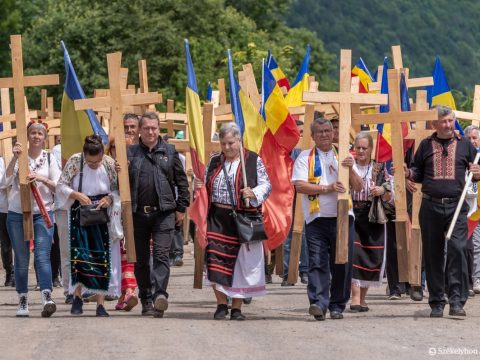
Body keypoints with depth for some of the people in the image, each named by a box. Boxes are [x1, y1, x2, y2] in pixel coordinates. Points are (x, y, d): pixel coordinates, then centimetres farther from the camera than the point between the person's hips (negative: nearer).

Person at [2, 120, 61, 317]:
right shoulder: (19, 157, 2)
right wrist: (15, 158, -21)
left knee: (42, 255, -14)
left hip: (43, 213, 0)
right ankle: (22, 300, 13)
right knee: (21, 259, 5)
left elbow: (58, 187, 2)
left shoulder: (49, 159, 6)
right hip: (17, 214, 0)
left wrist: (41, 179, -16)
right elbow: (6, 181, -11)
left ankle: (47, 297, -24)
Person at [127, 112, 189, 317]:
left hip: (164, 213, -2)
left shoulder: (169, 152, 8)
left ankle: (159, 294, -24)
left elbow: (181, 181, 10)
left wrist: (181, 208, 4)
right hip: (138, 213, 2)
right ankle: (146, 299, 15)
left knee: (161, 255, -13)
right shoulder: (130, 153, 9)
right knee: (141, 260, 7)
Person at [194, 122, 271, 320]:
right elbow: (207, 187, 22)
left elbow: (266, 186, 0)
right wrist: (199, 186, 0)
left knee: (241, 261, 1)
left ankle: (237, 307, 12)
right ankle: (221, 304, 6)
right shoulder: (215, 161, 13)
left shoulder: (254, 161, 1)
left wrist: (253, 194, -19)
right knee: (217, 259, -6)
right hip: (218, 217, 3)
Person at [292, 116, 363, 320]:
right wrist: (327, 189, -15)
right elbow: (299, 185, -6)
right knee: (317, 263, -11)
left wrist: (350, 169, -9)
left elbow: (359, 187, 9)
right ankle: (318, 303, -17)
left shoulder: (343, 156, 15)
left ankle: (337, 306, 10)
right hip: (316, 219, -2)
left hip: (342, 217, 2)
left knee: (342, 264, 2)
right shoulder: (305, 158, 8)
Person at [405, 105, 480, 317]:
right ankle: (436, 302, 13)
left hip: (457, 206, -1)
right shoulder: (426, 145, 12)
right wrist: (408, 173, -5)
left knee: (457, 248, -15)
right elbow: (418, 173, 16)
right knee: (433, 254, 4)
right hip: (431, 206, 1)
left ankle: (456, 300, -13)